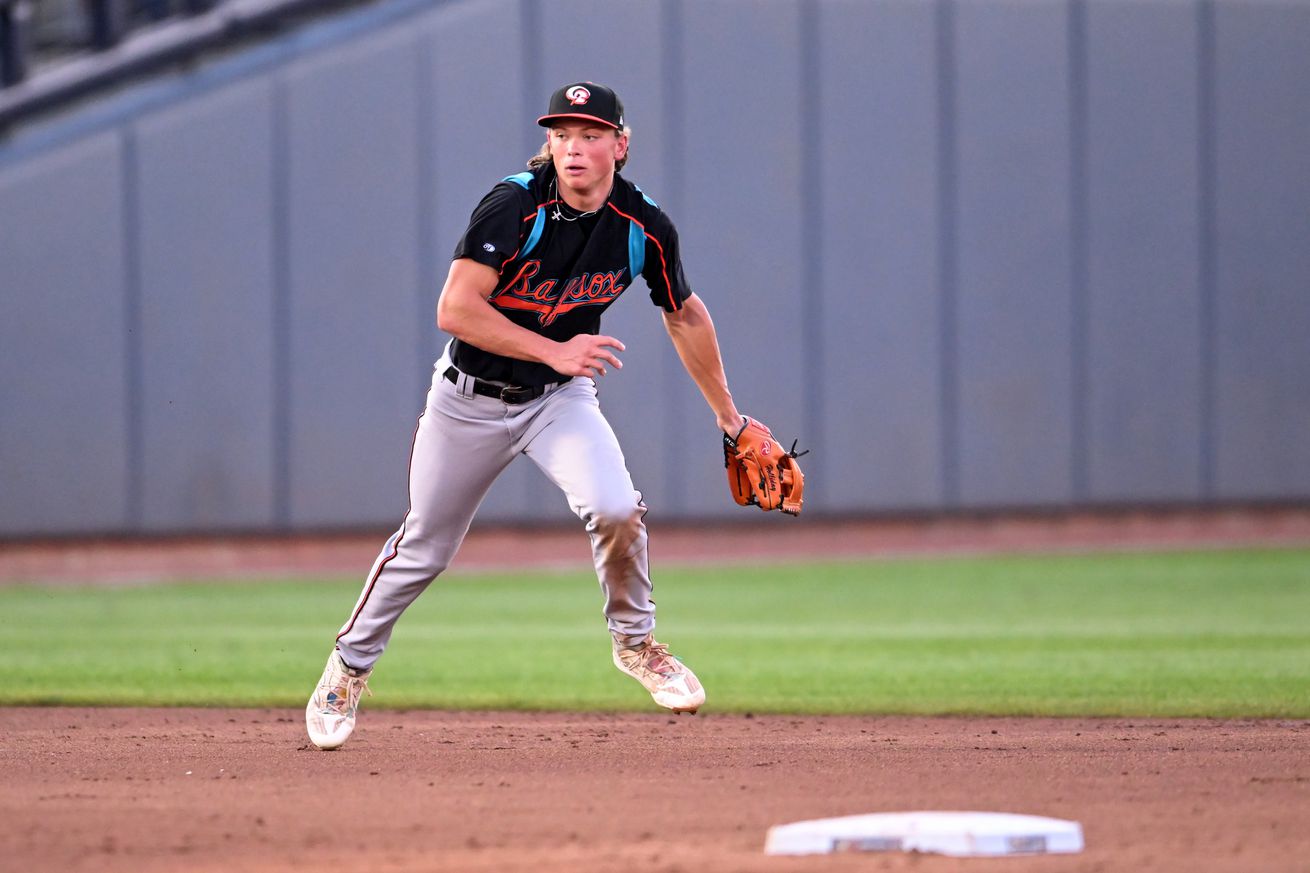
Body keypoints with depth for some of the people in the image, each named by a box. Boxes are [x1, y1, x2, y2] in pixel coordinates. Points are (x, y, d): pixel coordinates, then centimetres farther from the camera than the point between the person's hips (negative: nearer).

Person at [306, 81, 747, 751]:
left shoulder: (644, 228, -12)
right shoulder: (516, 206, -25)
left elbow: (684, 317, 6)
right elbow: (455, 309, -30)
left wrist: (729, 417, 11)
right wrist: (554, 351, -36)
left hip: (560, 397, 2)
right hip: (471, 395, -2)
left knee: (616, 508, -24)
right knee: (424, 547, 9)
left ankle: (635, 642, 2)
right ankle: (349, 665, 34)